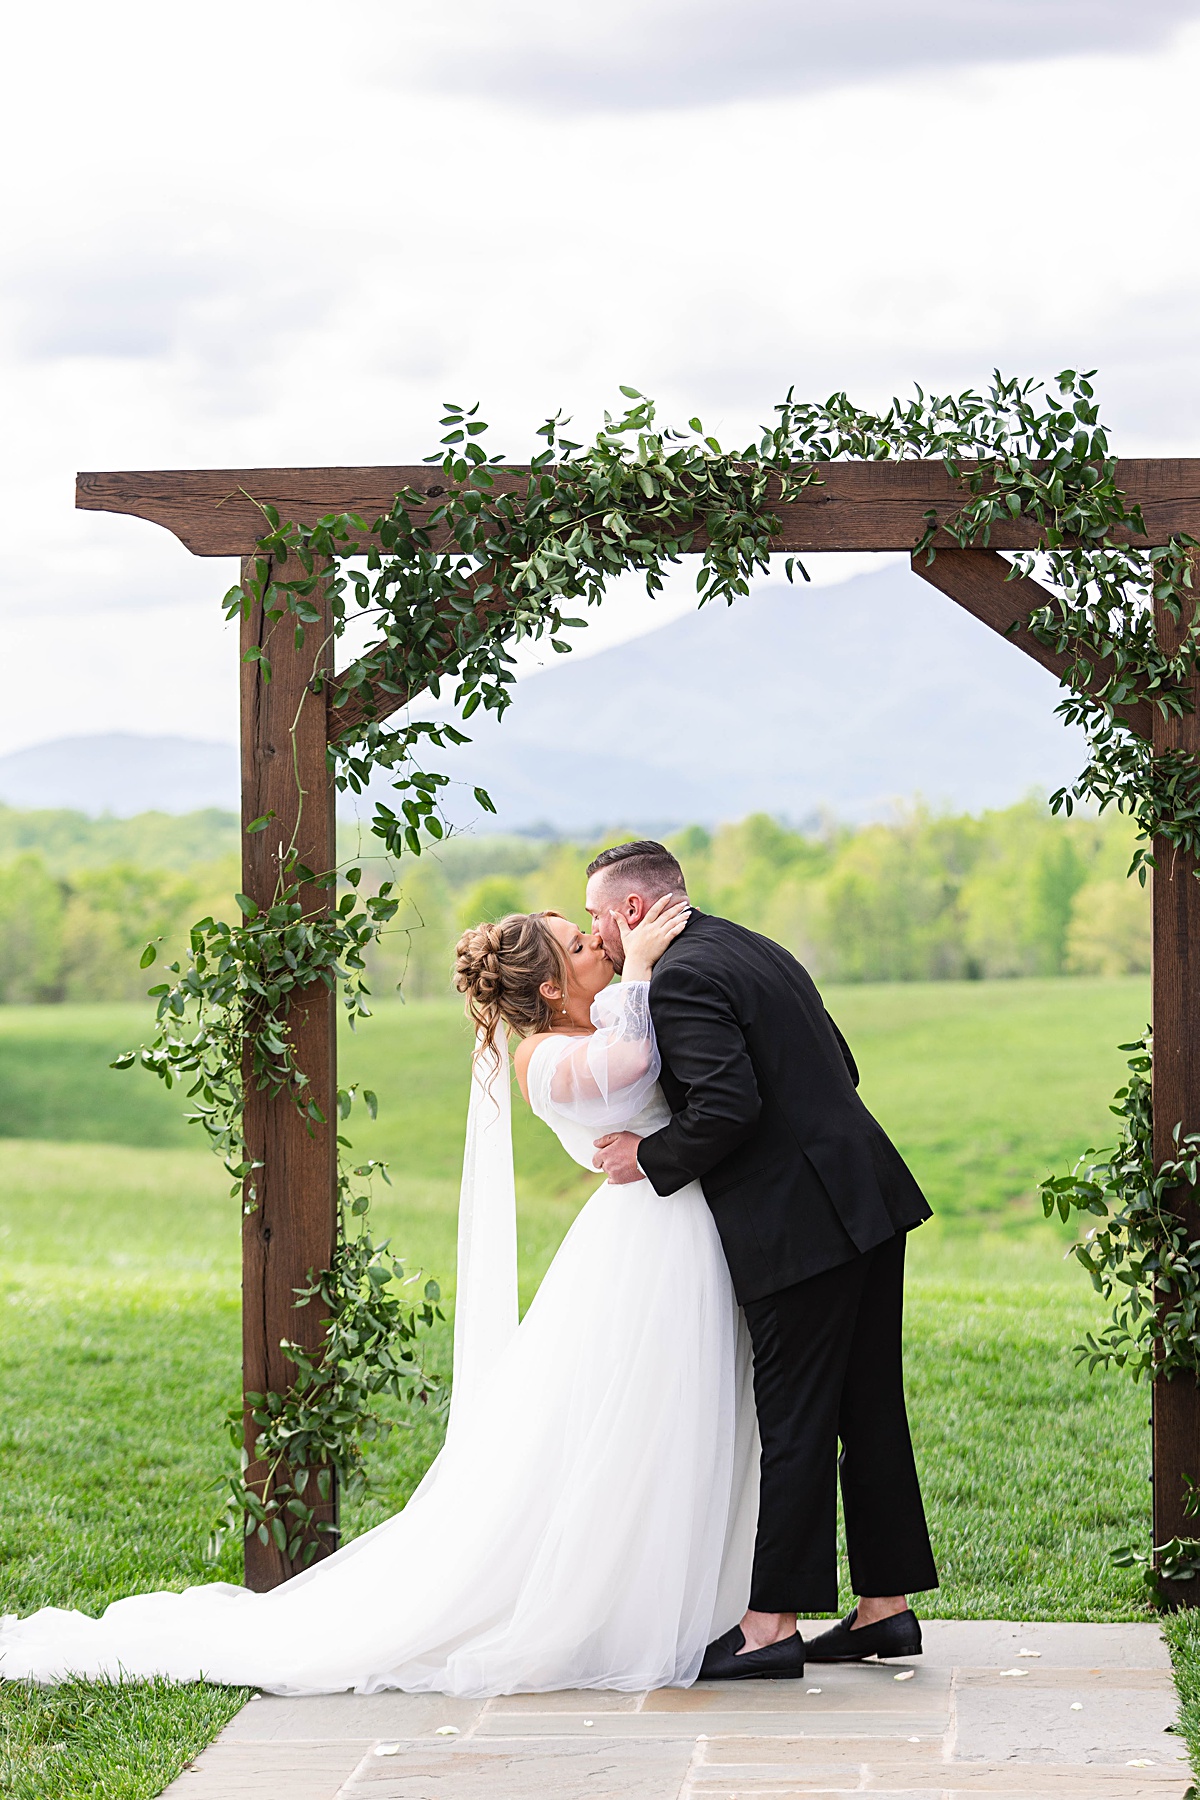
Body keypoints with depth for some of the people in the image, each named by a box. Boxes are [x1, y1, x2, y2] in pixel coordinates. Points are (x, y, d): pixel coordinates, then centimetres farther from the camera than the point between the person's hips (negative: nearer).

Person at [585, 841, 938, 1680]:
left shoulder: (679, 981, -12)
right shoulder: (754, 950, 17)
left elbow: (728, 1104, -22)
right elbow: (840, 1070, 19)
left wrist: (651, 1159, -9)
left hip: (798, 1228, -9)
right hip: (867, 1200, 9)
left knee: (794, 1422, -5)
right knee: (867, 1411, 12)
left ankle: (772, 1625, -1)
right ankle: (885, 1608, 18)